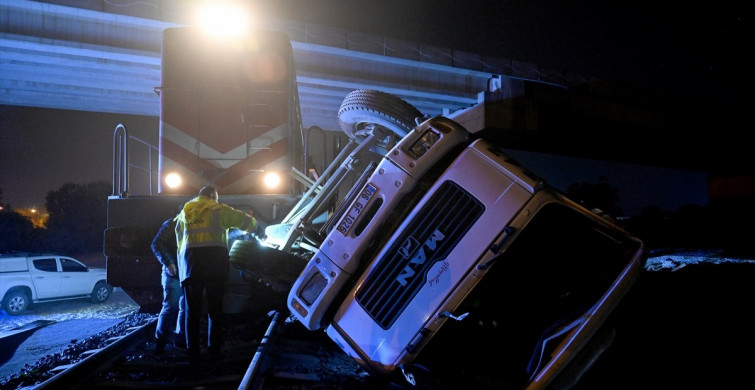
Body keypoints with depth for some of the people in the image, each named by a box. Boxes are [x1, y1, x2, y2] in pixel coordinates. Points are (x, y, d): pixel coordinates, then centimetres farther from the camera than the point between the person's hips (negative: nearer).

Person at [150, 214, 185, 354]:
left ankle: (180, 339, 17)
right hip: (173, 273, -6)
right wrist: (168, 263, -16)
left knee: (185, 307, 7)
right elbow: (156, 244, -8)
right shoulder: (171, 224, -2)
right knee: (170, 307, -8)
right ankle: (160, 341, 1)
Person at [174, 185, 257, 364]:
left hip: (190, 262, 3)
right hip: (215, 261, -3)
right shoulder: (217, 209, 7)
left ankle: (193, 353, 5)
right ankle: (214, 349, 13)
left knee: (192, 310, 7)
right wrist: (253, 223, 34)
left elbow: (179, 241, 23)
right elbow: (245, 220, 11)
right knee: (215, 307, 8)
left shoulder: (183, 213, 21)